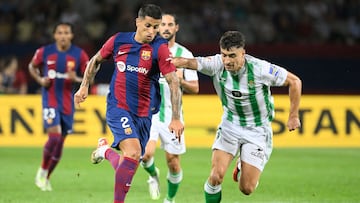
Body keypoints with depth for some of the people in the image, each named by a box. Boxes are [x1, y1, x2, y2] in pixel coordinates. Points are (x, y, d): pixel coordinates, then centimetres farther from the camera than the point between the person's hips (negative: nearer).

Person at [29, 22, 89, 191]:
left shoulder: (79, 55, -3)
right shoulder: (44, 52, -3)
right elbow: (32, 67, 14)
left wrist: (76, 79, -18)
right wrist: (40, 79, -5)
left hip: (68, 102, 3)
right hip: (50, 99, -2)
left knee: (60, 141, 8)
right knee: (55, 135, -20)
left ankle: (46, 178, 24)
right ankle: (42, 171, 3)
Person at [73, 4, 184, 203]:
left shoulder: (160, 48, -8)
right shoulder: (118, 40, -2)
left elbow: (173, 83, -12)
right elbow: (96, 60, 17)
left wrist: (176, 118, -20)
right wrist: (84, 86, 9)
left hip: (143, 114, 2)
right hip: (118, 108, -2)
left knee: (129, 166, 8)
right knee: (133, 151, -25)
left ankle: (105, 150, 41)